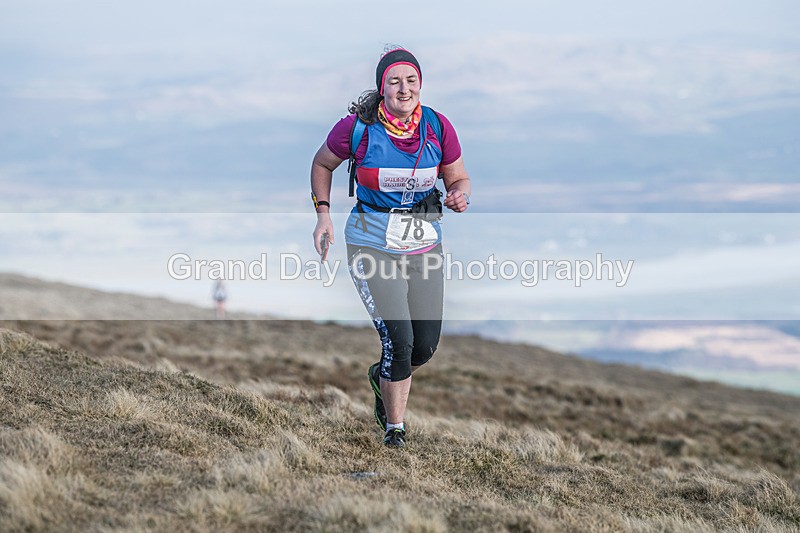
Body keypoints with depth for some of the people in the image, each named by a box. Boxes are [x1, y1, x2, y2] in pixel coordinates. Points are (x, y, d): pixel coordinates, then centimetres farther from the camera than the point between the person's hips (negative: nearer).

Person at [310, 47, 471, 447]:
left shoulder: (437, 127, -4)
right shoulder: (357, 128, -12)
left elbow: (459, 178, 9)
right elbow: (322, 164, 7)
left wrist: (461, 196, -14)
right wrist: (323, 213, -2)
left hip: (424, 243, 4)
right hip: (373, 244, -4)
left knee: (426, 346, 5)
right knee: (398, 339, -13)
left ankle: (382, 378, 40)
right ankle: (394, 428, 8)